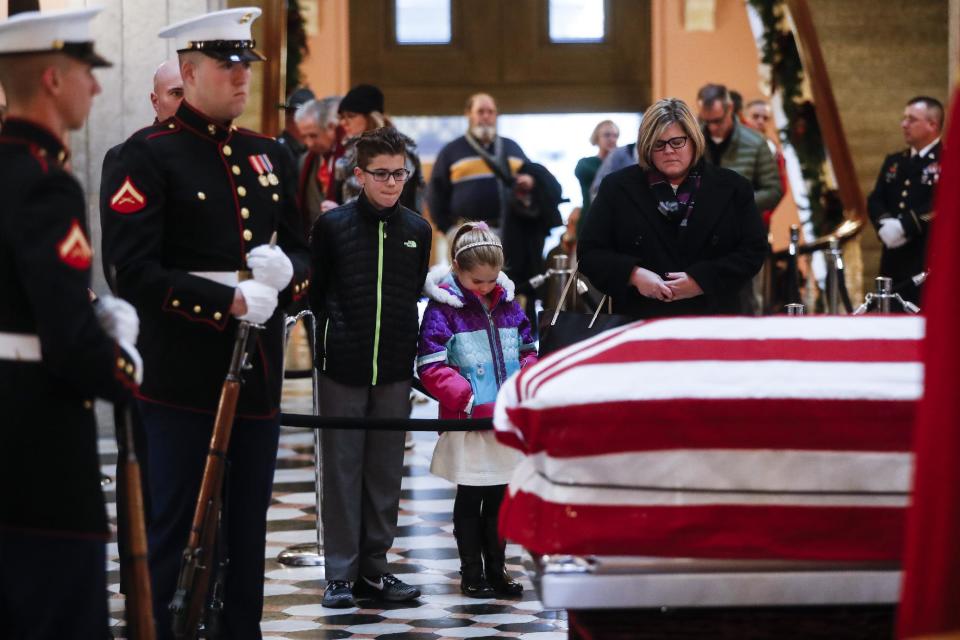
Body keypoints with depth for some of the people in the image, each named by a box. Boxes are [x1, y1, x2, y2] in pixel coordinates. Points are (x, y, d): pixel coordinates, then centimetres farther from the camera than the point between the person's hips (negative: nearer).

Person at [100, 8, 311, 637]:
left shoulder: (270, 155, 15)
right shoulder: (149, 154, -5)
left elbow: (304, 255, 19)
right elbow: (132, 272, -12)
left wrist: (285, 271, -6)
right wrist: (229, 302, -18)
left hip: (258, 375, 6)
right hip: (182, 379, -6)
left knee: (246, 535, 11)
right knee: (171, 533, -2)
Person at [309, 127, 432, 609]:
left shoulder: (417, 230, 7)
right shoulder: (332, 225, -2)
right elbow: (314, 291, 3)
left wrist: (407, 347, 10)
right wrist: (335, 335, 0)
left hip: (395, 369, 3)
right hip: (342, 369, -3)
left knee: (386, 469, 7)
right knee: (342, 468, 1)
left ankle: (373, 565, 17)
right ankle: (341, 572, 7)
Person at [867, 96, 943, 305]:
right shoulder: (893, 161, 20)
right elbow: (875, 200, 12)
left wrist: (904, 226, -22)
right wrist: (885, 224, -10)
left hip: (932, 262, -7)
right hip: (895, 261, 7)